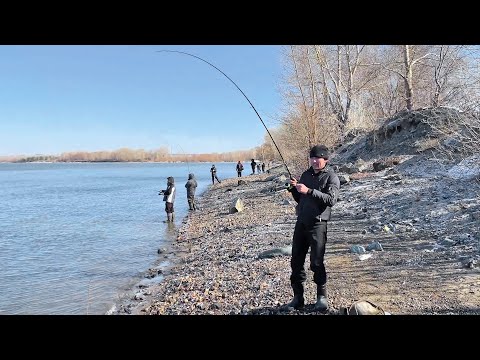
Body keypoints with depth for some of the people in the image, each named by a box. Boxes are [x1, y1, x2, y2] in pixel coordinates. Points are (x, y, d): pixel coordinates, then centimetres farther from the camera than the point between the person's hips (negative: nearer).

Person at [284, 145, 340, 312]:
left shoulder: (331, 177, -3)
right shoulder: (306, 174, 15)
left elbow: (331, 199, -20)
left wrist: (309, 191, -27)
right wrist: (294, 189, 1)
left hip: (318, 224, -6)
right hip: (301, 222, 6)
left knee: (316, 262, -4)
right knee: (296, 261, 6)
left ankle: (322, 296, 15)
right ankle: (298, 297, 17)